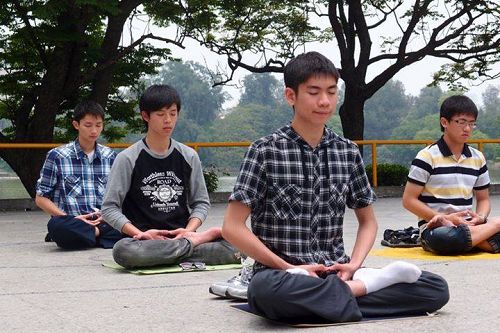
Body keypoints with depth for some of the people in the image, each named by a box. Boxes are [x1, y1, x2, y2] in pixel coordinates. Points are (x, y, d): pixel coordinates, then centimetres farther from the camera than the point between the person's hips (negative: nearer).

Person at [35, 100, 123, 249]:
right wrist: (72, 219, -9)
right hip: (74, 223, -2)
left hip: (104, 222, 2)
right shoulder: (57, 156, 4)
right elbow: (41, 198, 4)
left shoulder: (110, 156, 14)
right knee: (57, 225, -39)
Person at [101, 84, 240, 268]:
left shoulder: (189, 156, 10)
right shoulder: (128, 158, 1)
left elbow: (201, 202, 13)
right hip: (146, 239, 0)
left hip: (180, 236, 1)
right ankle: (196, 241, -22)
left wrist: (188, 230, -8)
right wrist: (141, 233, -15)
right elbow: (109, 207, -1)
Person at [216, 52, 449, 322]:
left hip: (335, 272, 3)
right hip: (285, 273, -2)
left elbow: (368, 221, 17)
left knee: (437, 289, -14)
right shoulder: (265, 151, -4)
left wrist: (353, 265, -3)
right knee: (266, 289, -41)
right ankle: (353, 290, -19)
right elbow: (232, 227, -8)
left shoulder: (348, 152, 8)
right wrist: (289, 268, -13)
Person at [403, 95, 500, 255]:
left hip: (467, 225, 3)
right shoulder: (427, 156, -5)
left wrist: (480, 218, -6)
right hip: (435, 228, -3)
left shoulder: (478, 158, 11)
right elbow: (409, 200, -7)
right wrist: (446, 218, -15)